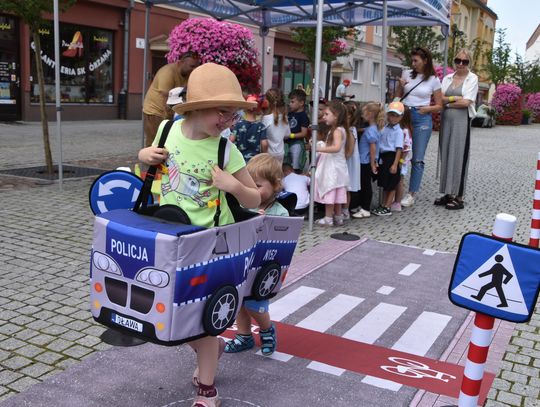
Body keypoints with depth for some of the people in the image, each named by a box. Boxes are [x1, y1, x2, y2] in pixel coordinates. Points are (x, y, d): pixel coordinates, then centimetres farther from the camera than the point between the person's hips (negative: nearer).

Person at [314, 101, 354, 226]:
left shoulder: (337, 130, -16)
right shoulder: (336, 130, 13)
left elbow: (336, 147, -31)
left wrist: (320, 149, -28)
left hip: (334, 167, -10)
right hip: (332, 166, 10)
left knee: (330, 193, -6)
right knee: (336, 194, 13)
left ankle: (328, 218, -2)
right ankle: (338, 218, 19)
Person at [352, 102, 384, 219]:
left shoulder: (371, 130, -20)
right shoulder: (373, 128, 8)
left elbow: (373, 148, -21)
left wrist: (373, 164, -18)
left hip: (367, 162, -9)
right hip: (365, 161, 9)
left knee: (366, 185, -1)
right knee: (364, 184, 16)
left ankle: (366, 210, 8)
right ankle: (363, 206, 27)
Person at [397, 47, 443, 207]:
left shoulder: (433, 80, 2)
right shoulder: (407, 74, 8)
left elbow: (439, 106, 6)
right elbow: (398, 96, 16)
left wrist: (428, 108, -14)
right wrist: (400, 86, -3)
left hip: (422, 118, -2)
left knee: (417, 159, -3)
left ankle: (411, 194, 4)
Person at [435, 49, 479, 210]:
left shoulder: (472, 78, 0)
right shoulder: (447, 78, 12)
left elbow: (466, 102, -10)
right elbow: (440, 98, 2)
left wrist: (447, 102, -4)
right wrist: (455, 98, -12)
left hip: (461, 121, -5)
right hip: (446, 120, 5)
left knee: (459, 157, -3)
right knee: (446, 156, 6)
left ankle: (459, 198, 1)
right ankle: (448, 194, 15)